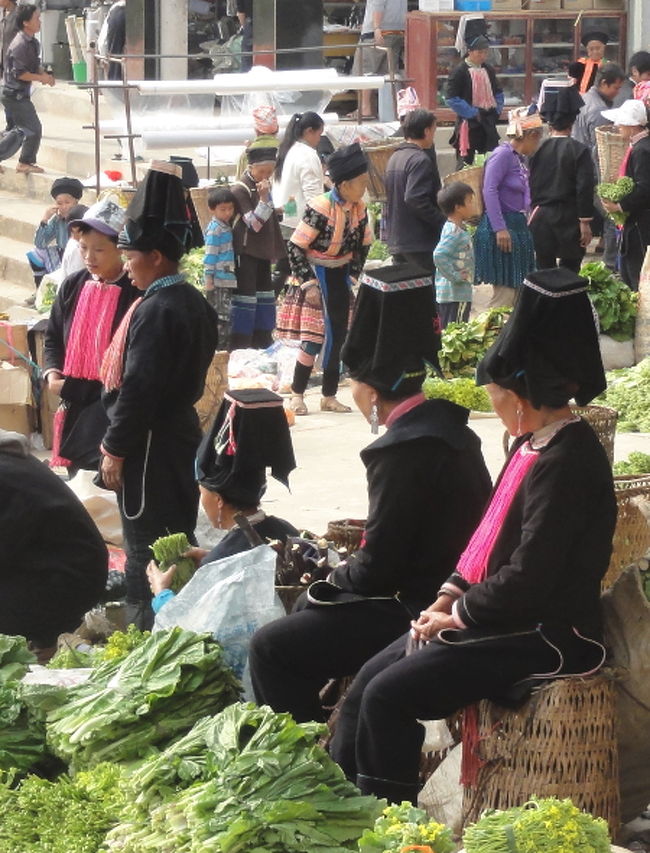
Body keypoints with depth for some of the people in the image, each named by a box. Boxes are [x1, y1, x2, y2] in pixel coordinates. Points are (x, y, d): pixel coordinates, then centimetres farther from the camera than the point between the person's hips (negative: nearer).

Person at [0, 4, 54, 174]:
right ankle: (26, 162, 8)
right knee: (34, 129, -4)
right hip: (15, 95, -10)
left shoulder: (33, 43, 10)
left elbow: (35, 65, 21)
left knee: (19, 130, 16)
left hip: (20, 95, 10)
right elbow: (19, 73, -23)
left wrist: (44, 74, 1)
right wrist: (41, 78, -20)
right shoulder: (20, 45, -21)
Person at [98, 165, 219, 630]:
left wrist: (115, 448, -15)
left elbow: (138, 388, -24)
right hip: (182, 431, 10)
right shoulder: (195, 302, 8)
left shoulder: (155, 310, -21)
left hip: (151, 446, -10)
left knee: (145, 557, -2)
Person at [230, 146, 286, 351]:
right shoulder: (240, 190, -15)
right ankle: (238, 347, -6)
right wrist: (263, 198, -28)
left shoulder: (264, 186, 12)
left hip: (263, 251, 9)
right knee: (245, 296, -9)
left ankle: (261, 343, 22)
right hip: (246, 252, -9)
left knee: (265, 294, 13)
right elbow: (254, 223, -21)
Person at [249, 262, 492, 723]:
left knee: (272, 647, -8)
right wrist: (365, 535, 15)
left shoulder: (403, 450, -22)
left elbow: (376, 570, -20)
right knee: (308, 608, 29)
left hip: (418, 615, -11)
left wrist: (336, 577, -1)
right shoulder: (445, 423, 7)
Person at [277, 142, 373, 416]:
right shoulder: (321, 208, -22)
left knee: (338, 337, 8)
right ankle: (297, 395, 3)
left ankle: (329, 396, 16)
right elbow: (294, 247, -19)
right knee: (315, 339, -9)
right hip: (317, 275, -7)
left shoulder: (358, 209, -1)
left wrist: (353, 277, 5)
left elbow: (362, 246, 14)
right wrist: (308, 285, -19)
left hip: (340, 277, 7)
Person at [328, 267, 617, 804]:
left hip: (547, 637, -10)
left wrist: (459, 612, -11)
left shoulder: (566, 464, -21)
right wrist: (449, 595, 4)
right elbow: (491, 538, 18)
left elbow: (528, 579, -24)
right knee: (372, 675, 4)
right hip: (504, 620, 10)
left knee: (388, 696, -17)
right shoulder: (535, 446, 10)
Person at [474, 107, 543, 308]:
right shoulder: (503, 154, -13)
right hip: (502, 229, -10)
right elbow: (489, 190, -22)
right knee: (504, 295, -12)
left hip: (517, 228, 10)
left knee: (518, 292, 13)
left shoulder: (519, 158, 15)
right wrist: (500, 228, -25)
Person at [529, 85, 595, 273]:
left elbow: (530, 185, 3)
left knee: (544, 270, 9)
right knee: (569, 271, 5)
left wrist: (533, 210, 15)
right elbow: (584, 189, -12)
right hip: (568, 218, -3)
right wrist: (585, 222, -7)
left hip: (540, 217, 3)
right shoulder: (579, 151, -9)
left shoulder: (538, 149, -2)